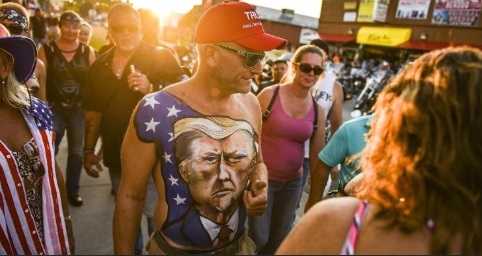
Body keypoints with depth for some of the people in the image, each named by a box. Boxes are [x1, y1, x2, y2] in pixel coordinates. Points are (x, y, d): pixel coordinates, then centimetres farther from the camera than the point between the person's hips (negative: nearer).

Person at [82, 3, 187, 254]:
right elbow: (93, 112, 12)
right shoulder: (99, 66, 7)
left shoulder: (161, 57, -9)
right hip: (116, 156, 5)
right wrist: (89, 150, 11)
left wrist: (151, 90, -30)